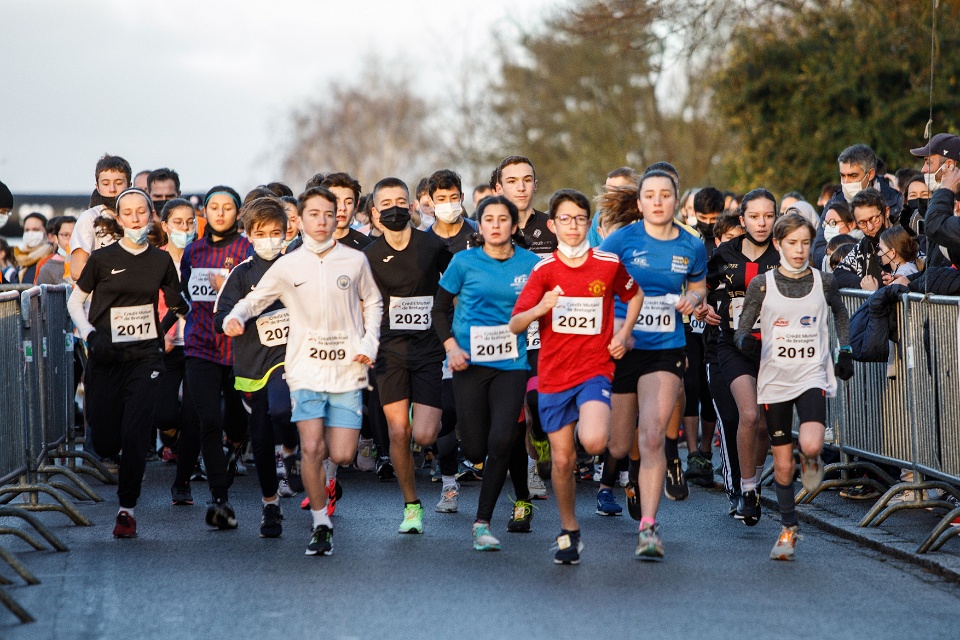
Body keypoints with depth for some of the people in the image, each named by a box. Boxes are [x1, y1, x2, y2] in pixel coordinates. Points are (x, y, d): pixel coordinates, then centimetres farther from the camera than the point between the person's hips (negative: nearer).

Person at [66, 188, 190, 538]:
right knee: (105, 443, 0)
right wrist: (91, 335, -9)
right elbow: (75, 302, 6)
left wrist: (173, 316, -1)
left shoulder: (160, 260, 5)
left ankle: (127, 508, 3)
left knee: (134, 436, -10)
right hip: (107, 359, -1)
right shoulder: (102, 258, -2)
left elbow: (176, 302, 20)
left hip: (145, 357, 1)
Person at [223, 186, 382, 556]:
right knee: (311, 449, -14)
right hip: (306, 369, -1)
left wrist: (369, 342, 6)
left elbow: (372, 302, 19)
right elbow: (255, 299, 10)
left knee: (342, 456, -6)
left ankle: (333, 438, 33)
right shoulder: (287, 266, 3)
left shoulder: (355, 261, 6)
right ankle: (321, 524, 2)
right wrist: (235, 317, -12)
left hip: (347, 370, 1)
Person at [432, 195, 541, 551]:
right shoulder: (464, 262, 0)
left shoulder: (531, 264, 1)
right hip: (471, 363, 1)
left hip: (511, 364, -1)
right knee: (475, 450, 0)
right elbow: (440, 308, 8)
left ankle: (482, 523, -6)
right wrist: (451, 347, -5)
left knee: (501, 442, -16)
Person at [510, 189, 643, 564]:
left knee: (593, 442, -27)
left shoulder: (609, 264, -1)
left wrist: (624, 334, 4)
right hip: (554, 375, 1)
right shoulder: (544, 270, -1)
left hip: (595, 369, -1)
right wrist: (540, 308, -27)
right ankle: (569, 532, 23)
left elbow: (635, 296, 19)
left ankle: (592, 426, 10)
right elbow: (515, 325, -7)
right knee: (562, 459, 5)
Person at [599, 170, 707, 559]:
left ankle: (648, 527, -19)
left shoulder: (692, 247, 3)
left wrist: (692, 299, -2)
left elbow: (698, 285, 21)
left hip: (666, 351, 0)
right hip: (621, 348, 0)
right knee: (618, 446, 8)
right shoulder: (622, 240, -6)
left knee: (652, 437, -18)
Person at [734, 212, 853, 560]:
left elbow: (840, 314, 21)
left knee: (811, 446, -23)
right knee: (782, 462, 4)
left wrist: (845, 352, 11)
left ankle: (811, 461, 14)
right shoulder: (762, 284, -2)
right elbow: (741, 331, -1)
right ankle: (789, 527, 21)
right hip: (775, 378, 0)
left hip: (812, 377, 0)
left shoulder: (824, 282, 1)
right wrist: (746, 342, -23)